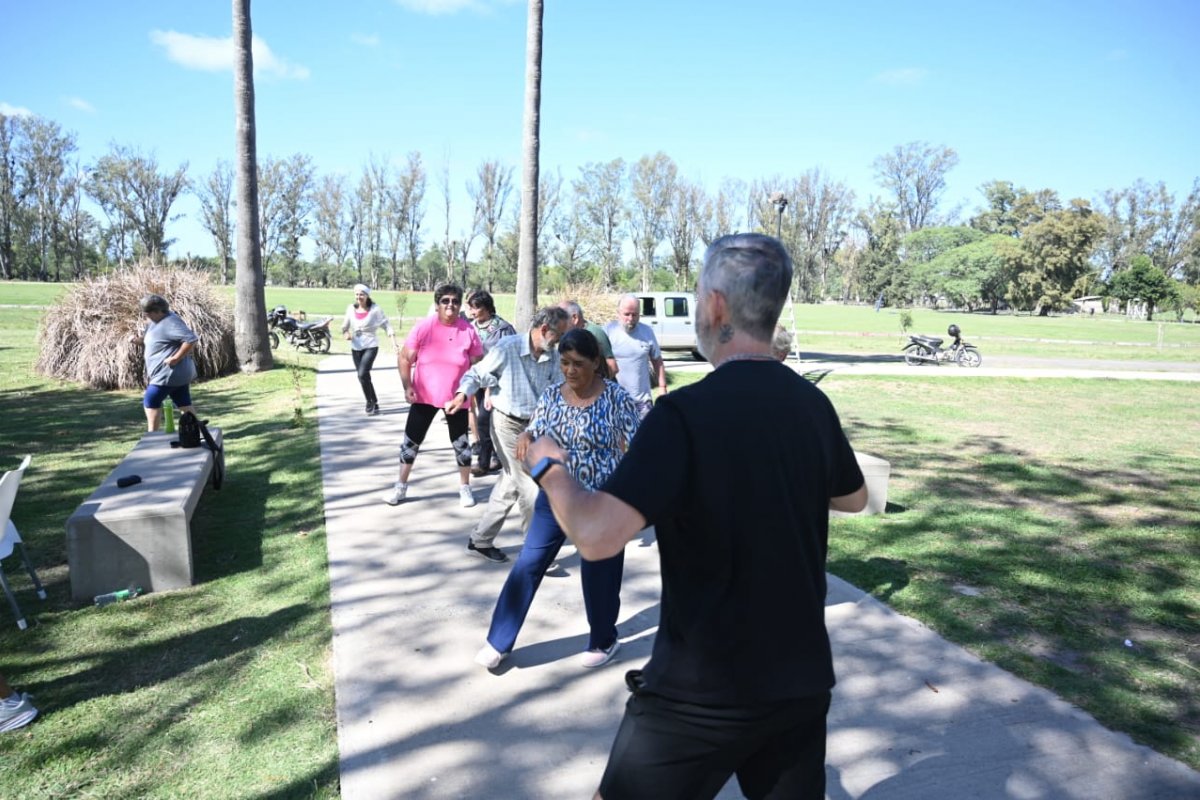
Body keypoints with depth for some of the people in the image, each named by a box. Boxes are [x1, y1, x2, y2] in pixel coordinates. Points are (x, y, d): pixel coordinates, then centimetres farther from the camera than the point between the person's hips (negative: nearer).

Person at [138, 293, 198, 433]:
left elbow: (192, 339, -28)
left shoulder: (170, 322, -19)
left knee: (151, 401, -2)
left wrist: (175, 358, -25)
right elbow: (151, 341, 27)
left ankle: (152, 436, 2)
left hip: (169, 372, -10)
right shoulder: (156, 321, 13)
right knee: (184, 403, 10)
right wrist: (138, 340, 7)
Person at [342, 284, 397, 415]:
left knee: (363, 374, -19)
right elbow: (345, 325, 12)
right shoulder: (351, 308, 1)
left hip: (371, 346, -5)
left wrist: (393, 342, -16)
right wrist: (346, 333, -11)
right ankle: (373, 403, 27)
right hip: (355, 348, 5)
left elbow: (386, 325, -6)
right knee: (363, 376, 11)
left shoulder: (375, 309, -9)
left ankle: (371, 403, -1)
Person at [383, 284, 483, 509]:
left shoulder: (468, 331, -8)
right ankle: (401, 487, 22)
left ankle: (465, 487, 25)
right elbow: (404, 358, -4)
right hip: (424, 396, 0)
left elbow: (478, 365, 0)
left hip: (455, 398, 0)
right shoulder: (423, 327, -9)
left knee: (460, 443, 8)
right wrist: (407, 386, -13)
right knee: (411, 440, 6)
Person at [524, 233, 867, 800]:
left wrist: (548, 466, -11)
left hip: (703, 688, -5)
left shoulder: (686, 412, -21)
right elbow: (854, 498, 17)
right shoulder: (813, 404, -1)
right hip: (802, 677, 6)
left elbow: (597, 536, -28)